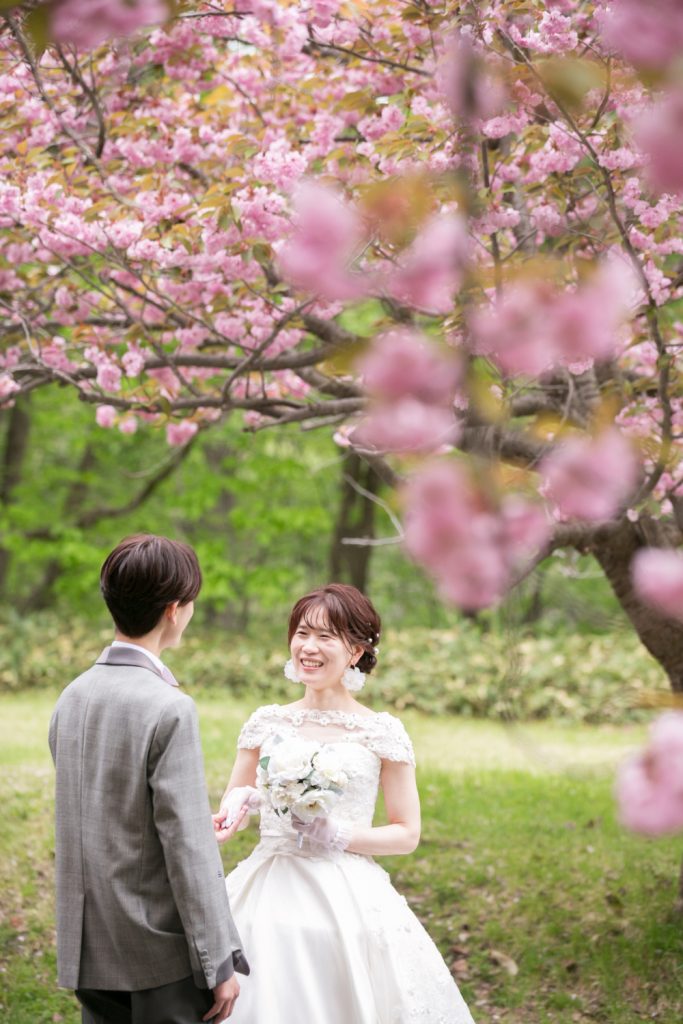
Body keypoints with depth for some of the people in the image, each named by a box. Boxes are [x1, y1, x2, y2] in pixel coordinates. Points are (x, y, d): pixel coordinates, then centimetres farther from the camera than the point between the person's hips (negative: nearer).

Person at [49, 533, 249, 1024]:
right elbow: (189, 853, -18)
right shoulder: (169, 709, -17)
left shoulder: (73, 696, 4)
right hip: (159, 952, -7)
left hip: (89, 948, 7)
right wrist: (220, 962, -12)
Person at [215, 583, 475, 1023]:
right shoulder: (268, 722, 6)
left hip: (347, 901, -2)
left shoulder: (382, 733, -1)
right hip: (269, 896, 2)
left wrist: (339, 837, -13)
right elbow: (226, 815, 12)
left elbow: (407, 834, 1)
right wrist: (241, 802, -10)